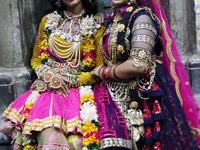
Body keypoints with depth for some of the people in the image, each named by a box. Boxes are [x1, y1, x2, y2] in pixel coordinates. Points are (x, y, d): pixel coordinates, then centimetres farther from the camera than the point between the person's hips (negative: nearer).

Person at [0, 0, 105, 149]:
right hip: (47, 87, 1)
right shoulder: (48, 21, 16)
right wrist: (49, 76, -4)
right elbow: (35, 59, 17)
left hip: (78, 87, -1)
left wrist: (70, 81, -7)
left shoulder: (96, 25, 8)